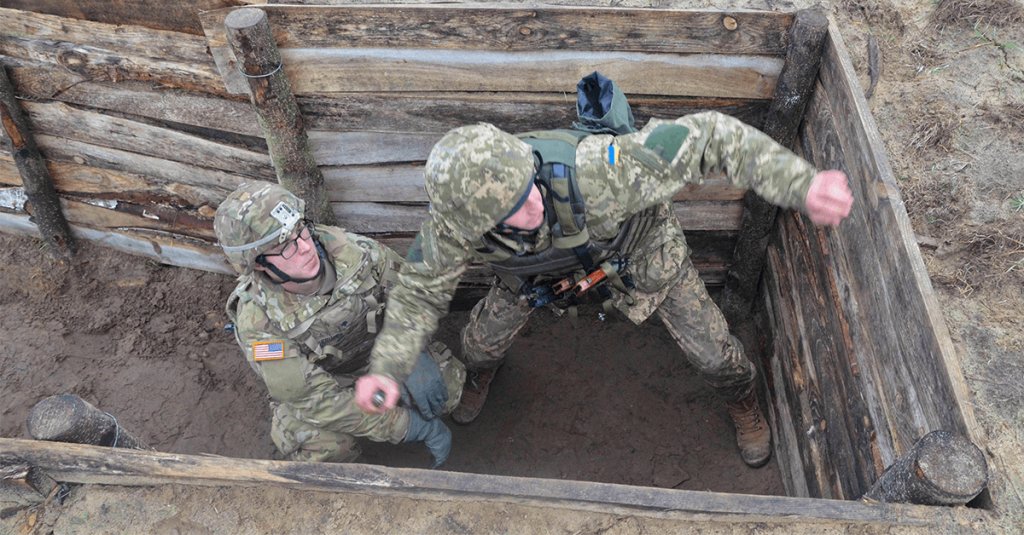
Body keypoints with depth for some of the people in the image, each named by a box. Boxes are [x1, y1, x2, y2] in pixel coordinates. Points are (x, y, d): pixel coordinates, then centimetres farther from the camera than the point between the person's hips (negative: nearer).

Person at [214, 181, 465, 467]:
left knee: (447, 386, -14)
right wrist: (410, 428, -31)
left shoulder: (346, 247, -28)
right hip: (316, 376, -2)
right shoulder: (258, 321, -32)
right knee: (325, 449, -25)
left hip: (378, 345, 3)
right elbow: (317, 400, -29)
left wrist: (414, 357, -23)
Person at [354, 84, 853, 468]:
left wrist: (802, 186, -50)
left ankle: (742, 402, 46)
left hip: (638, 247, -2)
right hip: (542, 269, 2)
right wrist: (386, 369, -32)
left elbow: (708, 137, -41)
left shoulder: (592, 170, -50)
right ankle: (479, 373, 56)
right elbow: (421, 289, -18)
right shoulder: (455, 215, -37)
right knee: (484, 337, 14)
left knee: (711, 350, 7)